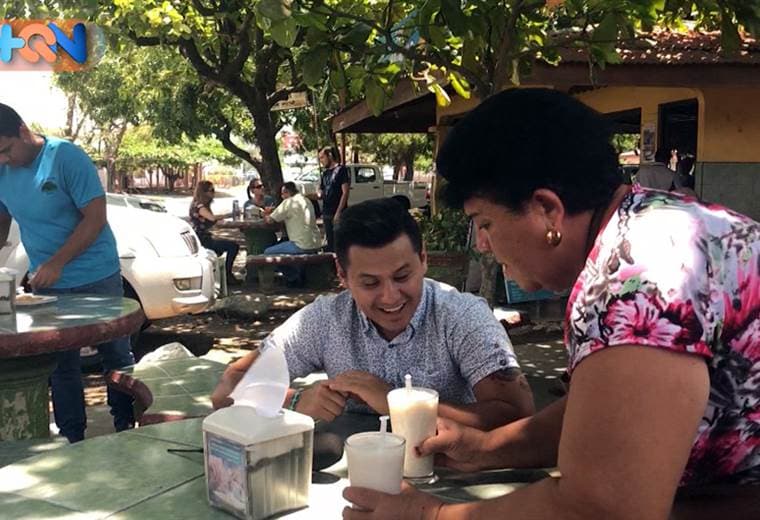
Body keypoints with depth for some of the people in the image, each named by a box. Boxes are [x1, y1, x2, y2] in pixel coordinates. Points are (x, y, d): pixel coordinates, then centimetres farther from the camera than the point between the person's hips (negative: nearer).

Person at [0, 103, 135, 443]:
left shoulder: (66, 157, -15)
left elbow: (96, 218, -18)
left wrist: (57, 263, -23)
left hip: (96, 277, -4)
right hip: (47, 284, 5)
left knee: (116, 356, 7)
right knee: (61, 364, 9)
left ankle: (127, 428, 23)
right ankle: (71, 438, 20)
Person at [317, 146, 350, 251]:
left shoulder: (341, 170, -5)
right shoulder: (325, 173, 17)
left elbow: (345, 193, -11)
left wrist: (338, 212, -17)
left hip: (337, 214, -7)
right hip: (327, 214, 7)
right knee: (330, 243, 12)